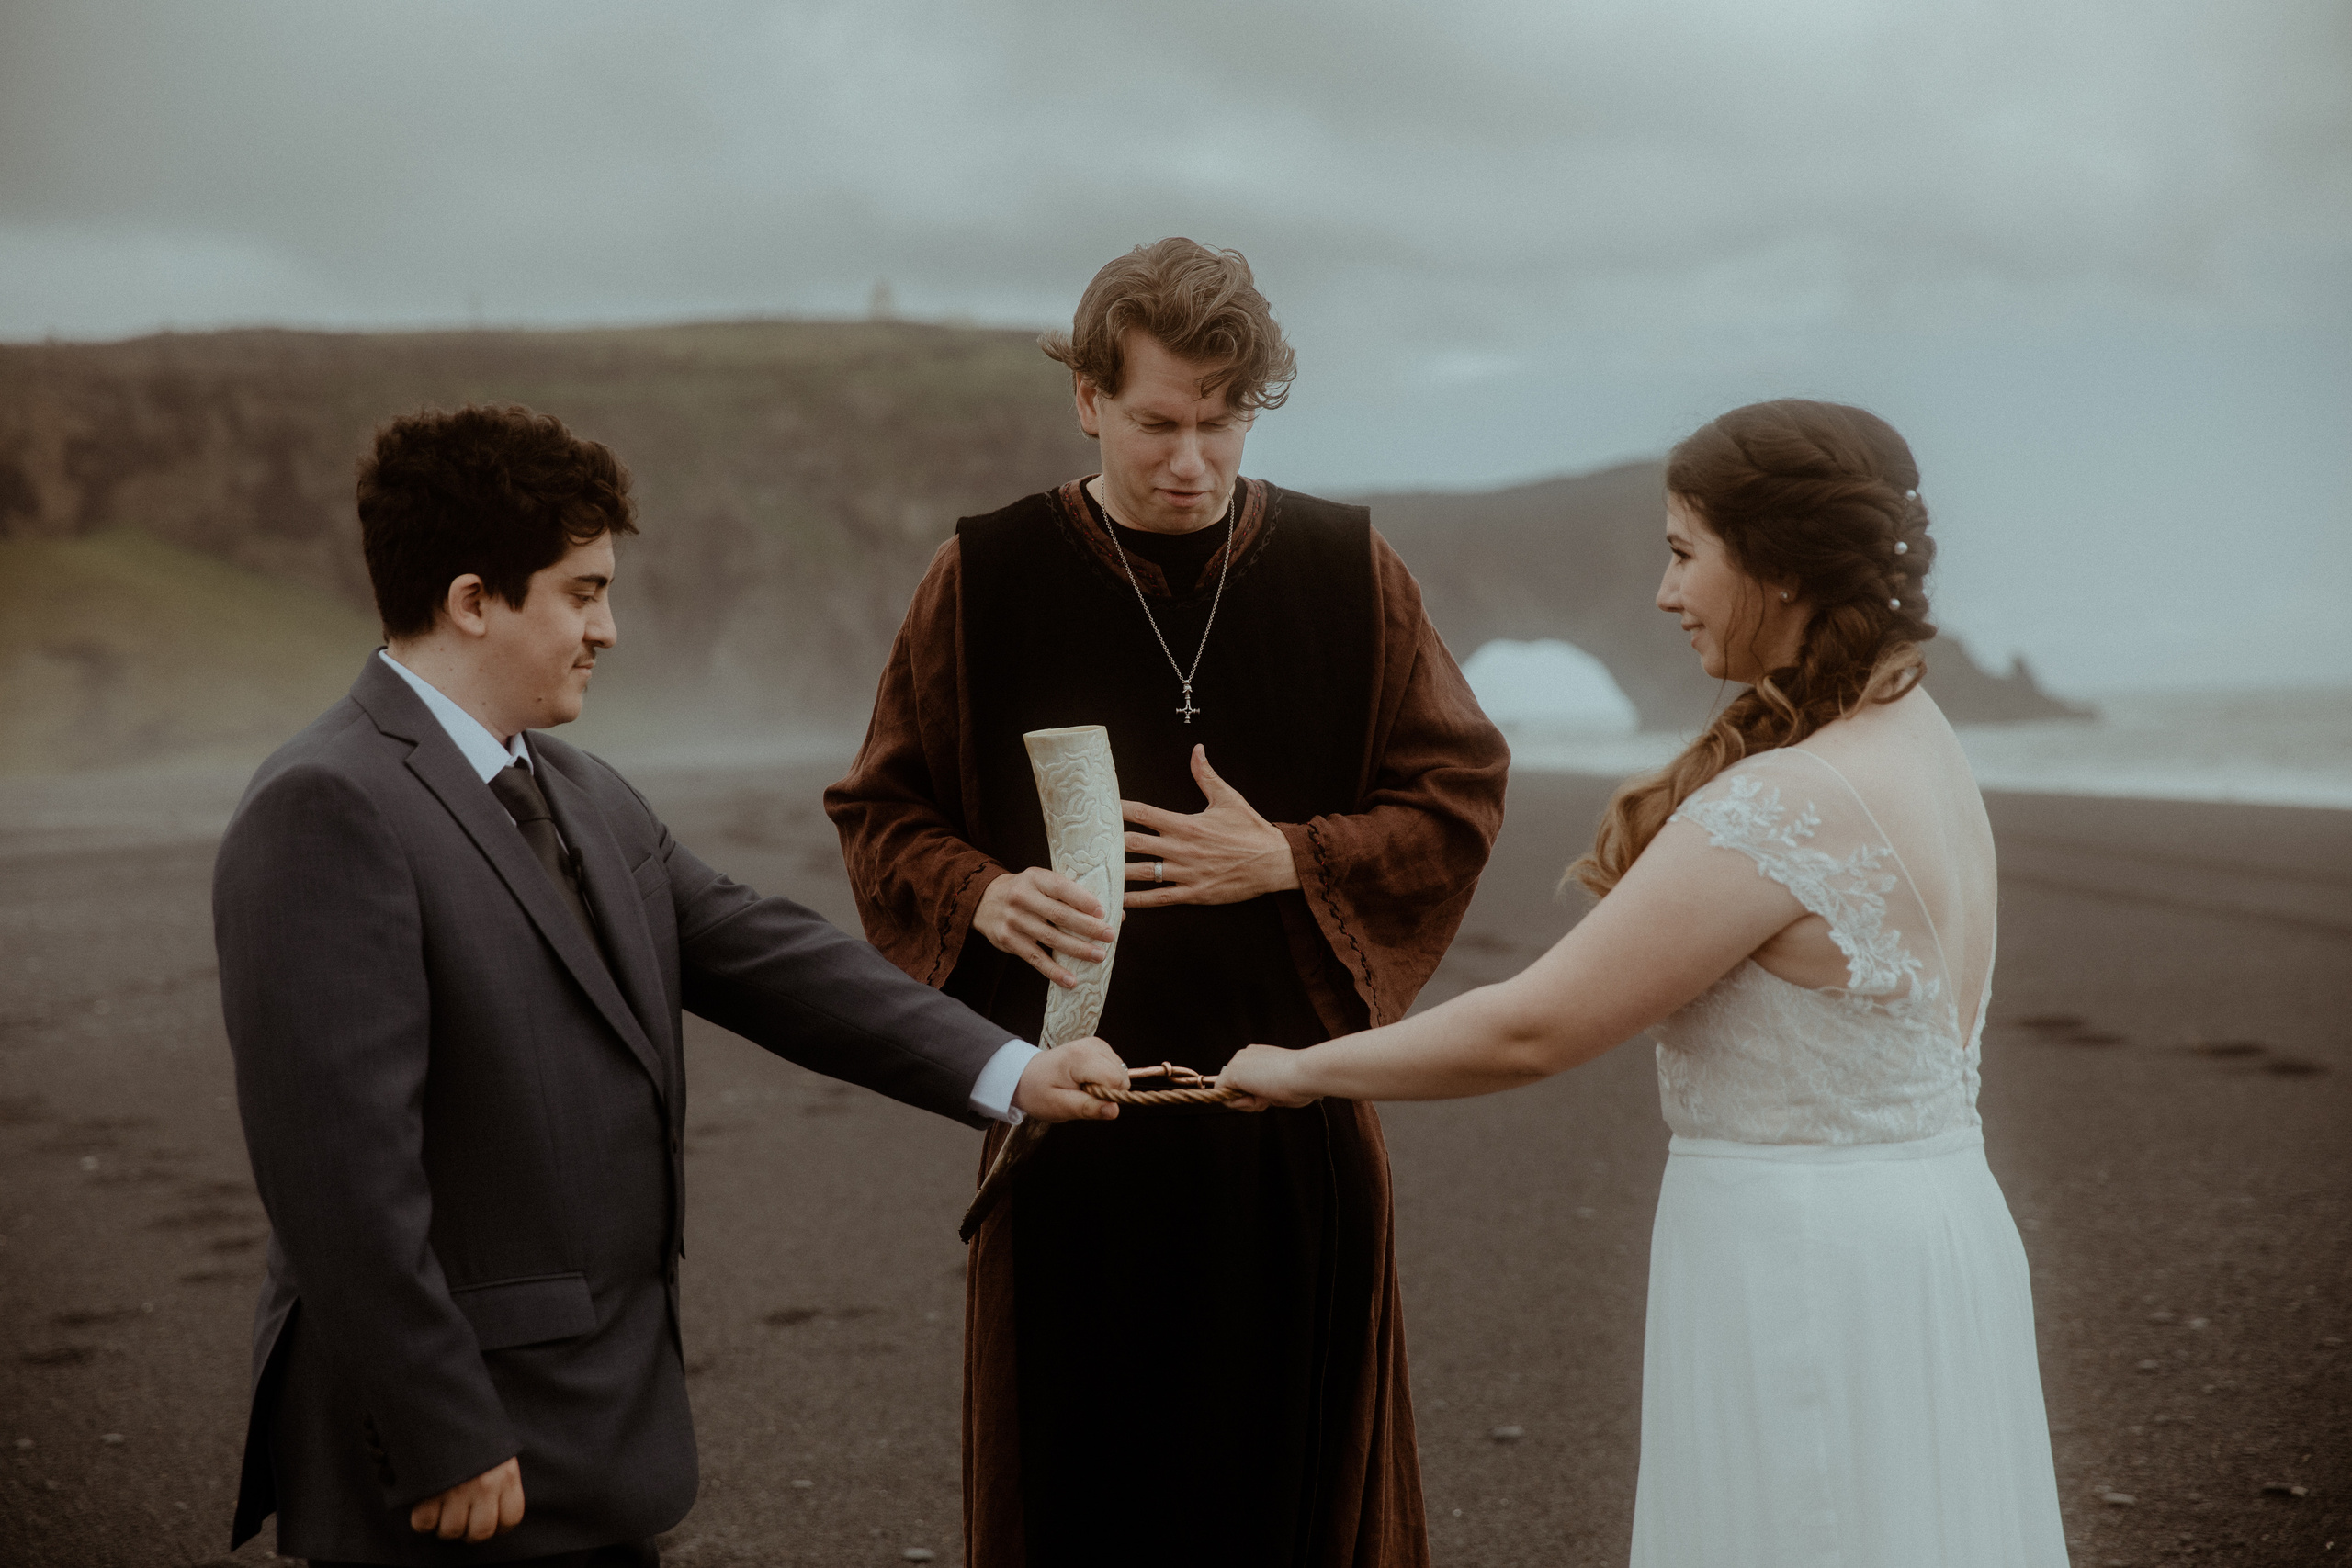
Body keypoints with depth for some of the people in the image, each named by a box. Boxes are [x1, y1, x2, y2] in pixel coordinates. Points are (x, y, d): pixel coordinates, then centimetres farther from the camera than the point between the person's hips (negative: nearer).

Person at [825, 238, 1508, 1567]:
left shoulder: (1349, 572, 2)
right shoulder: (985, 578, 1)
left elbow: (1461, 795, 4)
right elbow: (884, 813, 6)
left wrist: (1288, 860, -11)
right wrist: (985, 898, -15)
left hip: (1297, 1117, 1)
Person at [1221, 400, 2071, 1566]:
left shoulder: (1783, 808, -22)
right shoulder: (1924, 745, 7)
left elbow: (1530, 1031, -17)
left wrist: (1302, 1068, -5)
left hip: (1805, 1270, -9)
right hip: (1933, 1240, 9)